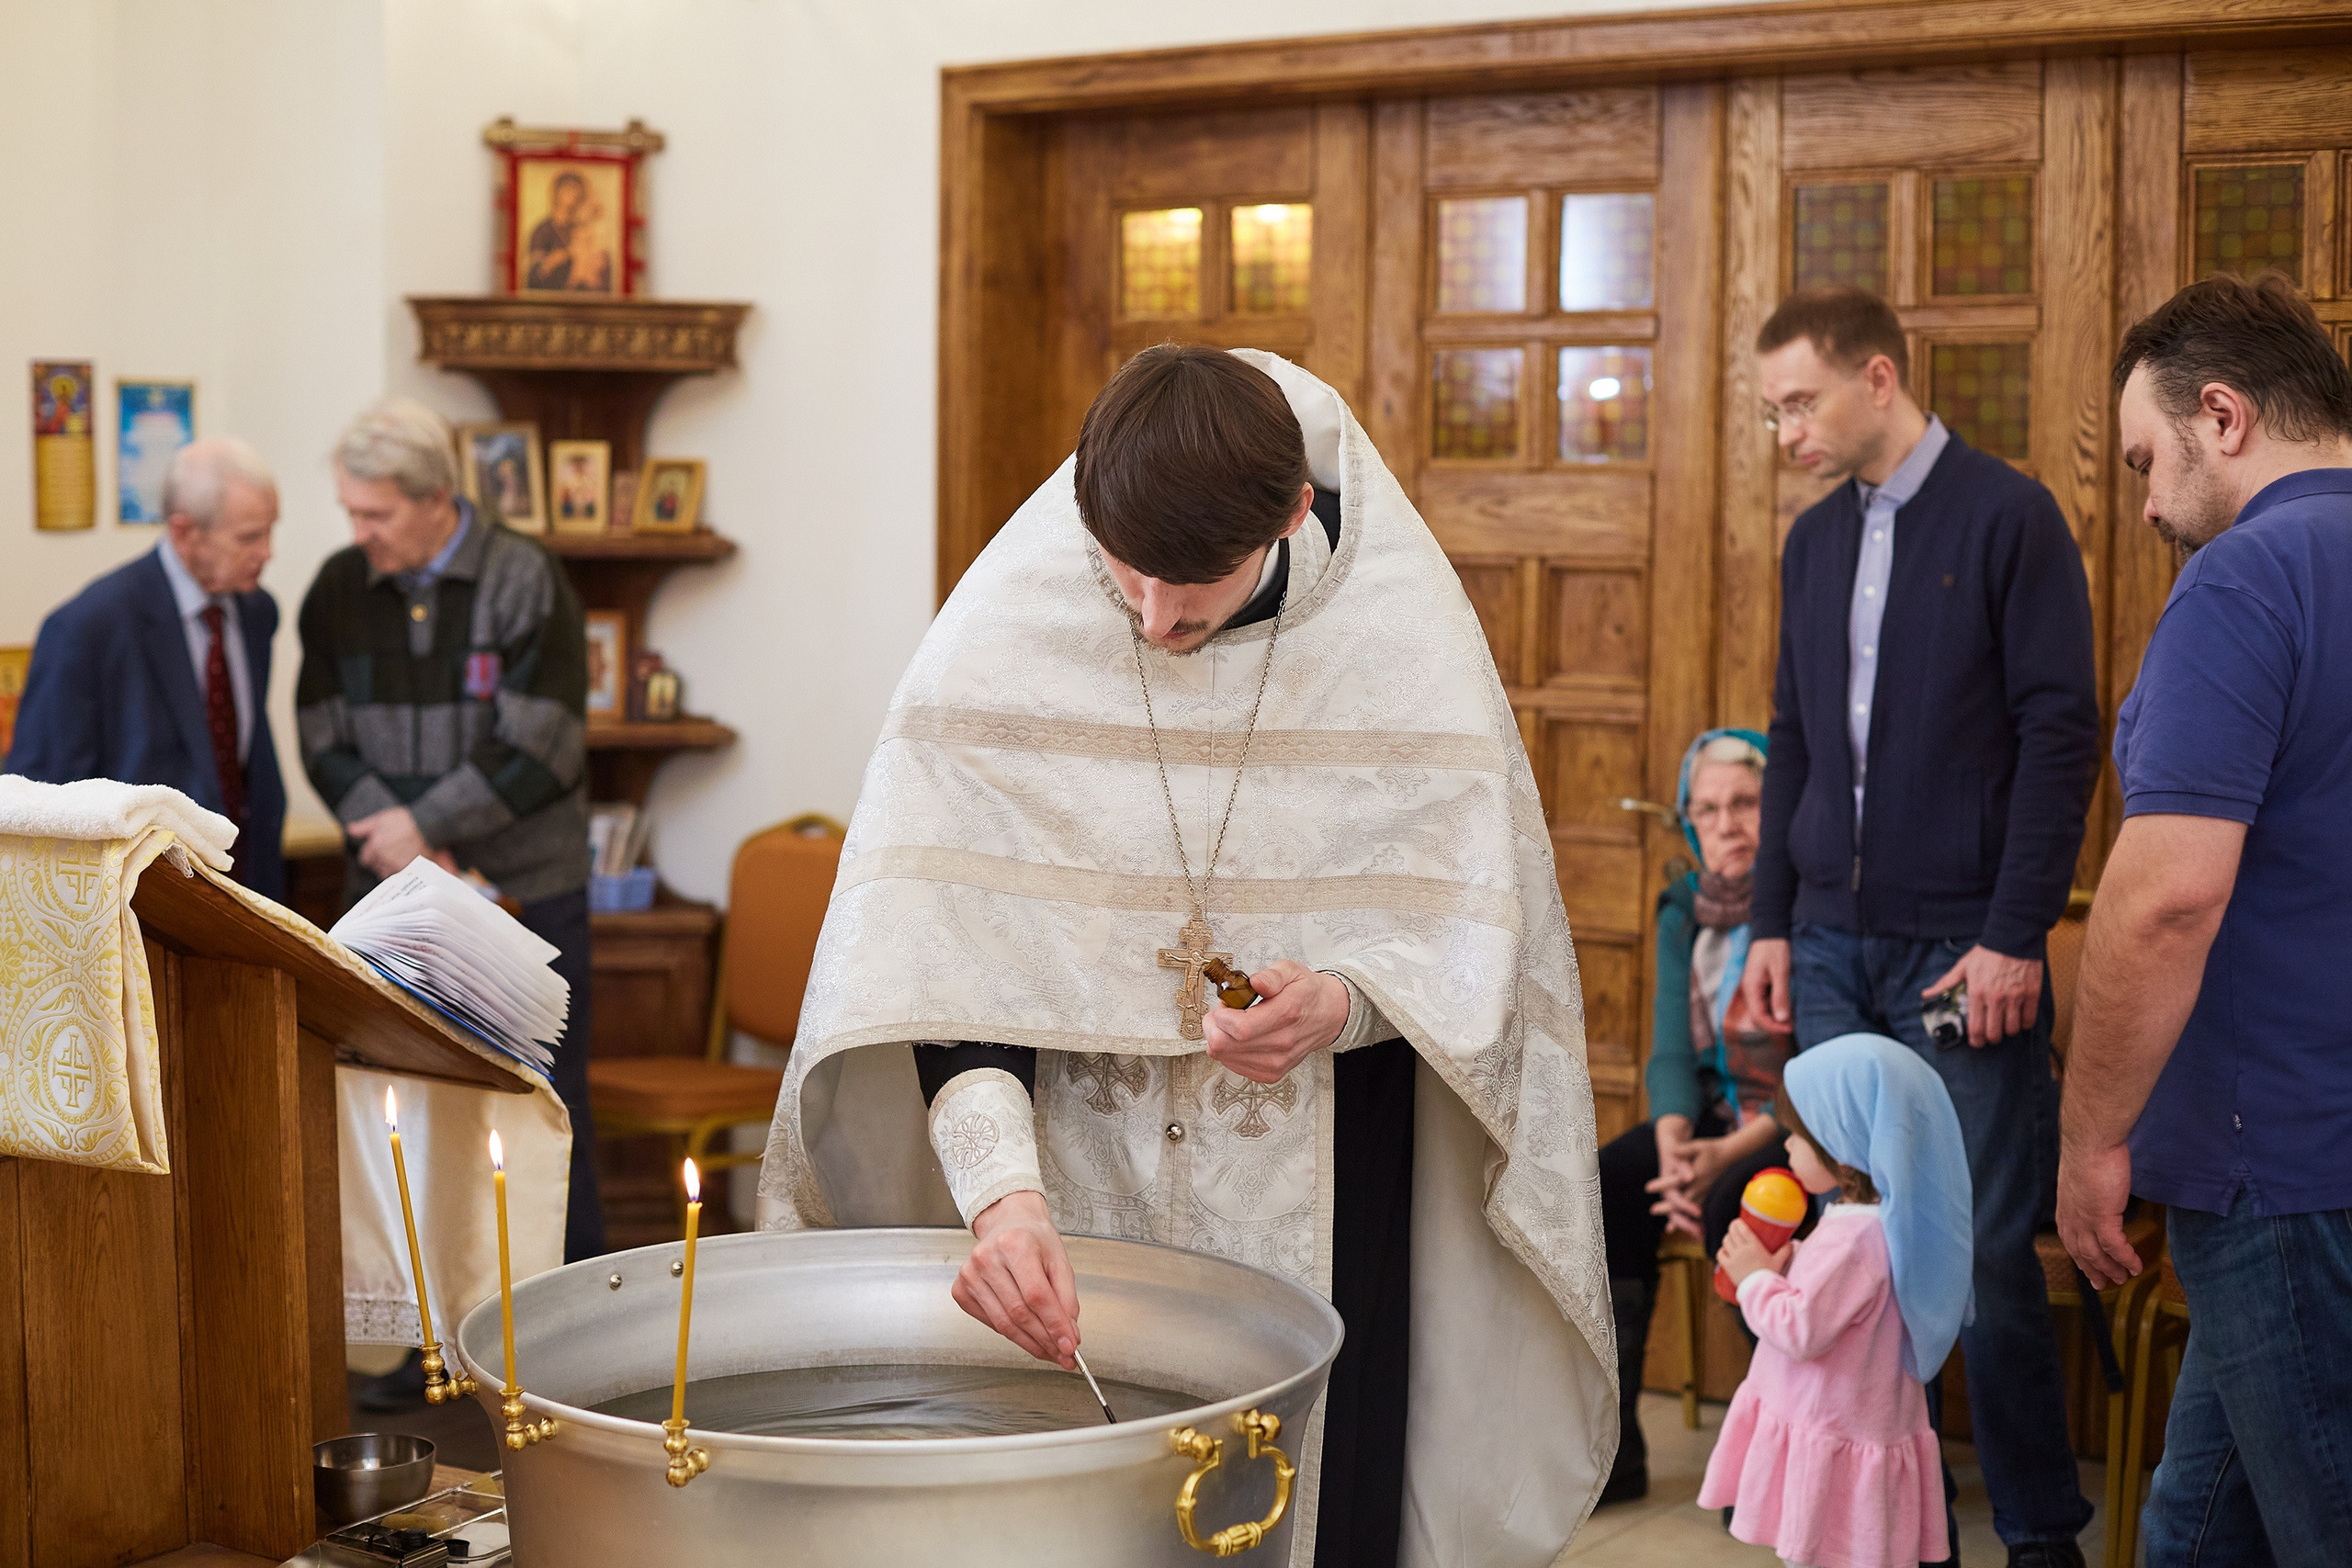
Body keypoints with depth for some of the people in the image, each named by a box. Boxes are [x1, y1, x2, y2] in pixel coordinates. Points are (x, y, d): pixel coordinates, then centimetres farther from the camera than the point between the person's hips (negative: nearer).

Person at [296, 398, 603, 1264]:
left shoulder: (526, 582, -8)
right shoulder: (339, 589, 5)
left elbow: (540, 750, -13)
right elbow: (325, 740, 4)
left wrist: (424, 823, -12)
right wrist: (392, 838, -11)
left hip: (525, 890, -3)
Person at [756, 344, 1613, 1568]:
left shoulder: (1403, 629, -12)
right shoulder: (1005, 627, -13)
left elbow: (1472, 919, -3)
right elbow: (940, 946, -16)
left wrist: (1348, 1001, -24)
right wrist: (998, 1186, -29)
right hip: (1077, 1163, 0)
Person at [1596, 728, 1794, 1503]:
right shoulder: (1686, 911, 7)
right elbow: (1671, 1053, 5)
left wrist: (1732, 1151, -26)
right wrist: (1673, 1142, -15)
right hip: (1719, 1117, 6)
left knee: (1734, 1201, -33)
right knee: (1596, 1186, -17)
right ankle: (1609, 1444, -12)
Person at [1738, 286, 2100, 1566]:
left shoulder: (2008, 517, -4)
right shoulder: (1814, 540, 13)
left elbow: (2060, 731, -8)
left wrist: (2015, 936, -13)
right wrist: (1773, 921, 11)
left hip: (1963, 948, -5)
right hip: (1835, 945, 5)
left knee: (1986, 1254, -2)